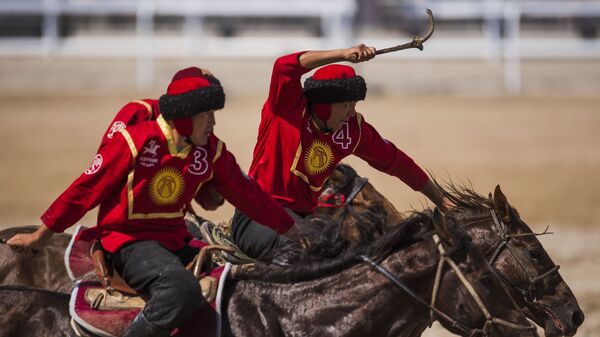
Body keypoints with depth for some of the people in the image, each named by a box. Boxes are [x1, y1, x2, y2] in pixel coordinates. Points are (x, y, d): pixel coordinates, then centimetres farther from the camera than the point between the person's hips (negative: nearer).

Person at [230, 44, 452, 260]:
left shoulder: (354, 130, 6)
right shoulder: (287, 107, -9)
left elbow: (396, 162, 19)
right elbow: (285, 67, -30)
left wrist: (441, 201, 24)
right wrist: (344, 55, -38)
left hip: (303, 216, 6)